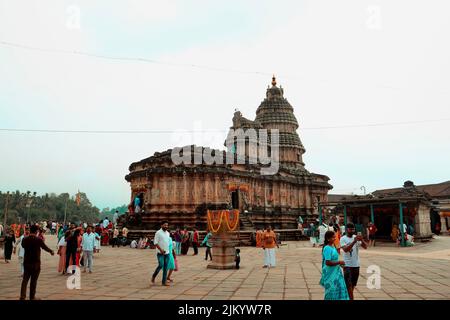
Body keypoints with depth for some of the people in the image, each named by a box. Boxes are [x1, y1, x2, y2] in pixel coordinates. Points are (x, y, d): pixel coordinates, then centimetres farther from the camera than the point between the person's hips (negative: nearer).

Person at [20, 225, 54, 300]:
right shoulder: (38, 240, -13)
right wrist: (51, 251, 19)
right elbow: (45, 247, 0)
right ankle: (32, 297, 13)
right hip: (35, 263, -3)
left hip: (26, 262, 3)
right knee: (34, 280, 6)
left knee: (25, 279, 8)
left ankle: (22, 296, 0)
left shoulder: (24, 239, -3)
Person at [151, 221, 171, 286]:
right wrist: (161, 249, -18)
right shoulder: (158, 233, -7)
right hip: (160, 253, -6)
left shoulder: (168, 233, 13)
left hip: (167, 252, 6)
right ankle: (153, 276, 11)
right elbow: (155, 242, -11)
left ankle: (164, 281, 7)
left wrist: (167, 250, 14)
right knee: (161, 265, -13)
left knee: (165, 268, 4)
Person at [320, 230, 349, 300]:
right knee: (331, 290, 1)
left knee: (338, 288, 13)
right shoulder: (327, 249, -21)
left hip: (335, 272, 9)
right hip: (330, 273, -9)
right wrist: (339, 262, -18)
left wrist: (339, 264, 8)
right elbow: (328, 262, -26)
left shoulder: (333, 247, 8)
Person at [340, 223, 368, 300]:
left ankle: (348, 297, 30)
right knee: (348, 284, -4)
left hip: (356, 264, 4)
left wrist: (362, 240, -26)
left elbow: (365, 247, -7)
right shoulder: (343, 239, -9)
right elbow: (345, 249, -23)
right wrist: (354, 241, -32)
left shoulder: (357, 237, 2)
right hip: (347, 265, -4)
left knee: (353, 284, 15)